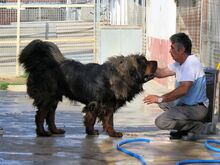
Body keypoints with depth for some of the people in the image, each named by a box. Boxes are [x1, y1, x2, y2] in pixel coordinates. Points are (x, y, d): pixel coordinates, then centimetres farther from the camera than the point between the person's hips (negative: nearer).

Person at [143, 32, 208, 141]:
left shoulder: (191, 63, -23)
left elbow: (183, 90, -33)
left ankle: (194, 126, -4)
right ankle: (184, 128, 13)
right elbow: (162, 73, 10)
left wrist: (160, 98, -31)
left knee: (161, 122, -19)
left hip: (197, 108, -10)